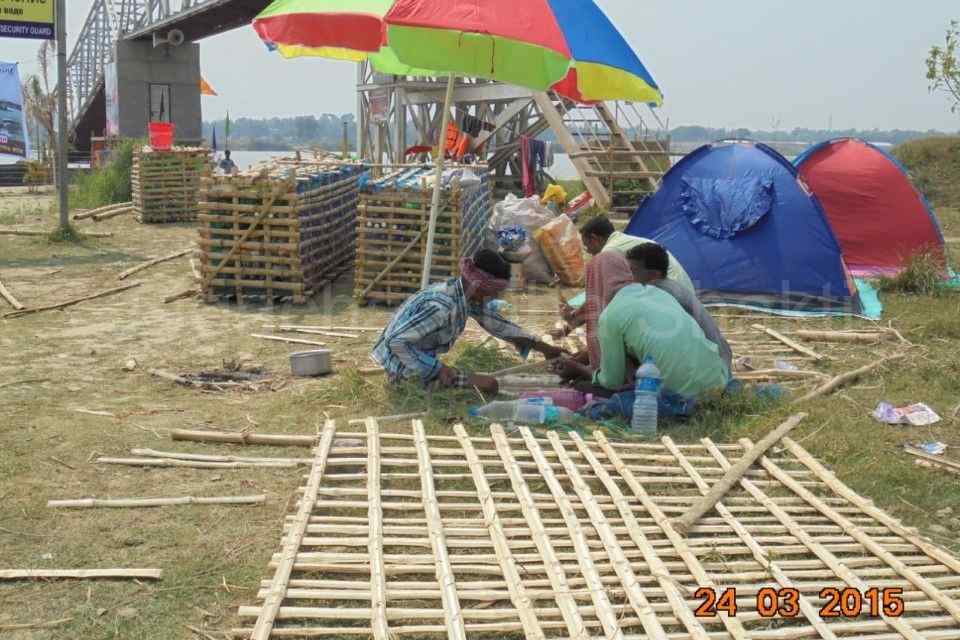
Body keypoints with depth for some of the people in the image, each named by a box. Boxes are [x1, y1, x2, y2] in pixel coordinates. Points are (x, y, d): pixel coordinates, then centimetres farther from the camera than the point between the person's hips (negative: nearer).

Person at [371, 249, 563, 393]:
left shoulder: (467, 293, -6)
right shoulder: (441, 307, -32)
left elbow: (495, 322, 8)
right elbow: (397, 341, -32)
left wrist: (542, 347, 10)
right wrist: (437, 369, -27)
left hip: (422, 355, 9)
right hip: (405, 367, -9)